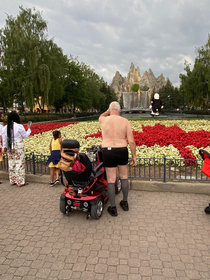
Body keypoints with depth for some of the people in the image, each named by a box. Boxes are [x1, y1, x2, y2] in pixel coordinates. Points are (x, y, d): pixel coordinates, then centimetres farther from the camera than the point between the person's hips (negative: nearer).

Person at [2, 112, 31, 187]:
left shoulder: (5, 127, 4)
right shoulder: (19, 126, -13)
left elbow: (4, 139, 8)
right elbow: (25, 135, -4)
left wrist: (5, 147, 17)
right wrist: (29, 129, 11)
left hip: (10, 147, 6)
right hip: (19, 146, -6)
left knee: (11, 163, 13)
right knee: (20, 163, 0)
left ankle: (13, 181, 23)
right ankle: (20, 182, 4)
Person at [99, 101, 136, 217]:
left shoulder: (103, 120, -1)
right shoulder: (125, 121, -3)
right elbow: (131, 141, -7)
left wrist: (109, 111, 24)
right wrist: (134, 156, 2)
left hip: (108, 152, -1)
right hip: (122, 152, 1)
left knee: (111, 180, 7)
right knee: (124, 177, 19)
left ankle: (113, 208, 17)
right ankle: (125, 203, 33)